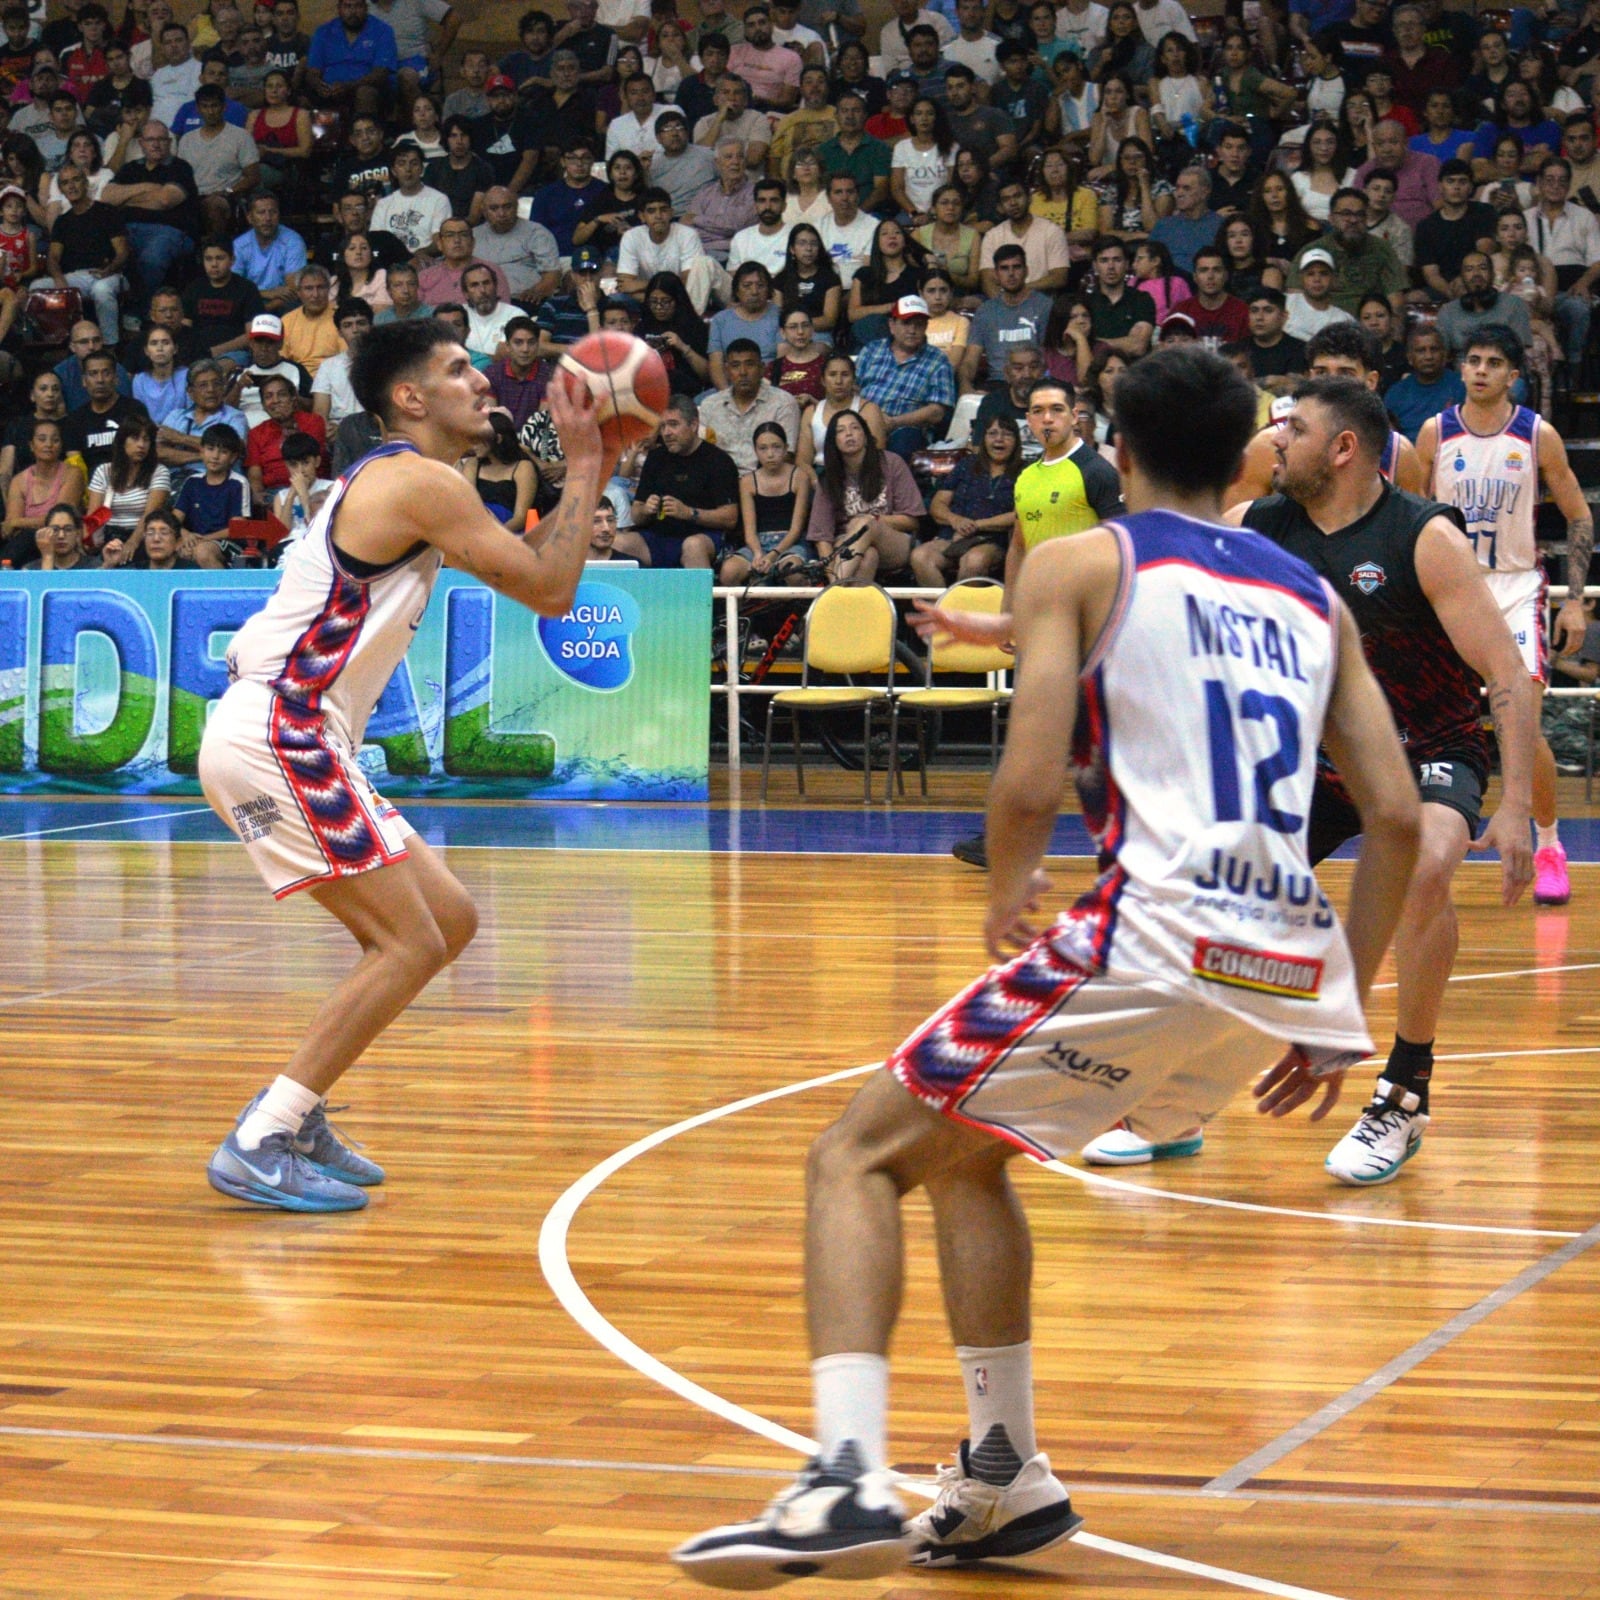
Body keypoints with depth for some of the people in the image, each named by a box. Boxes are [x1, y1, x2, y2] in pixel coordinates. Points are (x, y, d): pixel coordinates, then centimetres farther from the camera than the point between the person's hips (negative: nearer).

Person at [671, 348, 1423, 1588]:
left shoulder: (1081, 565, 6)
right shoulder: (1315, 596, 21)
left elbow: (1029, 789, -7)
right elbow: (1397, 818, 13)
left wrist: (1009, 891, 15)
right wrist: (1343, 1021, 19)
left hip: (1153, 938, -6)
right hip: (1291, 976, 7)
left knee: (856, 1157, 5)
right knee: (961, 1147, 27)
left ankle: (848, 1478, -16)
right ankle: (1005, 1485, 25)